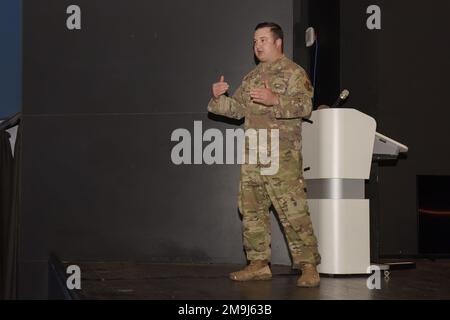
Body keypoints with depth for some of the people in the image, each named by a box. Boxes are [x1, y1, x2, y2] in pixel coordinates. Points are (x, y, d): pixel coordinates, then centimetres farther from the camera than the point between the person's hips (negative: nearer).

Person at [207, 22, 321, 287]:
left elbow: (305, 105, -15)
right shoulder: (252, 77, 22)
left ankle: (309, 267, -6)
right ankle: (259, 264, 17)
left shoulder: (294, 72, -1)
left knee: (293, 211, -11)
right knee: (252, 210, 8)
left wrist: (275, 100, -29)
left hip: (282, 155, -7)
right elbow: (237, 109, 23)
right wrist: (220, 97, 4)